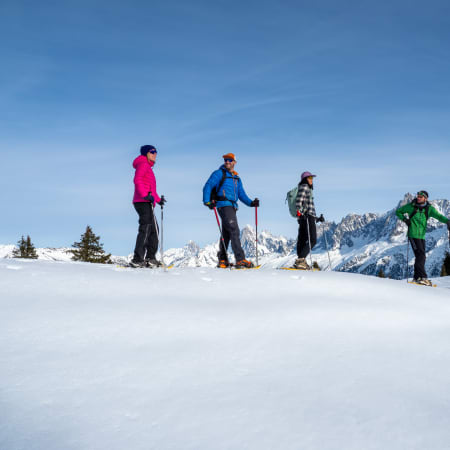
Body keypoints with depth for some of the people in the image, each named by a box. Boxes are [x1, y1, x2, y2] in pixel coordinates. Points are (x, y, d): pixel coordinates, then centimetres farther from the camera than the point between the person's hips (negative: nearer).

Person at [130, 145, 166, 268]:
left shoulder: (148, 167, 28)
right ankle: (137, 260, -18)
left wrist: (158, 199, 38)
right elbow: (137, 180, -17)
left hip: (148, 202, 10)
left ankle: (150, 259, 10)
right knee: (145, 229, -15)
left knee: (154, 230, 8)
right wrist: (146, 195, -26)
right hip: (143, 202, -10)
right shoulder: (143, 164, -2)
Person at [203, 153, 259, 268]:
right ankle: (240, 260, -21)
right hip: (224, 205, -7)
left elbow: (241, 194, 23)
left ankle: (222, 260, 18)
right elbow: (208, 186, -4)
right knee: (234, 231, -17)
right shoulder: (219, 173, 3)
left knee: (226, 233, 11)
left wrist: (251, 203, 7)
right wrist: (207, 202, -17)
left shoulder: (237, 178, 24)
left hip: (232, 207, 7)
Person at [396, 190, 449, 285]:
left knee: (422, 256, 6)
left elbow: (438, 215, -9)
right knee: (420, 254, -15)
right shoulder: (411, 206, -1)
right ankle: (422, 277, -18)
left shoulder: (429, 208, 5)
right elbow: (398, 212, 11)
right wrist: (405, 219, -6)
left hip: (422, 235, 5)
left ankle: (417, 277, 16)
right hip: (413, 234, -5)